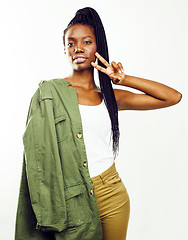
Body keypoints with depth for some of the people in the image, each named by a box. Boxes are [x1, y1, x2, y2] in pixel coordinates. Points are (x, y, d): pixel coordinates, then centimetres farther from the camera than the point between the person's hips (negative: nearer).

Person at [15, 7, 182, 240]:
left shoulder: (110, 96, 5)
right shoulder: (49, 92, -2)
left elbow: (174, 97, 6)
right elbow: (36, 149, -4)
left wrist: (123, 79, -1)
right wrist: (48, 204, -12)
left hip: (112, 194, 3)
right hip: (70, 200, -2)